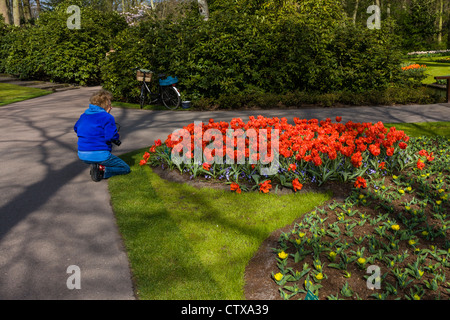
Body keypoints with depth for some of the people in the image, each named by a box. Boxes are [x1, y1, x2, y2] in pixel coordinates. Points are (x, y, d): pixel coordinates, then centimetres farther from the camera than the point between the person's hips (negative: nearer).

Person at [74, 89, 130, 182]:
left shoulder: (84, 115, 11)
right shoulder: (107, 117, -12)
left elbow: (76, 128, 25)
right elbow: (112, 137, -18)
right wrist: (117, 135, 4)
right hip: (100, 156, -7)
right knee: (126, 169, 8)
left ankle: (95, 166, 7)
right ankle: (101, 170, -14)